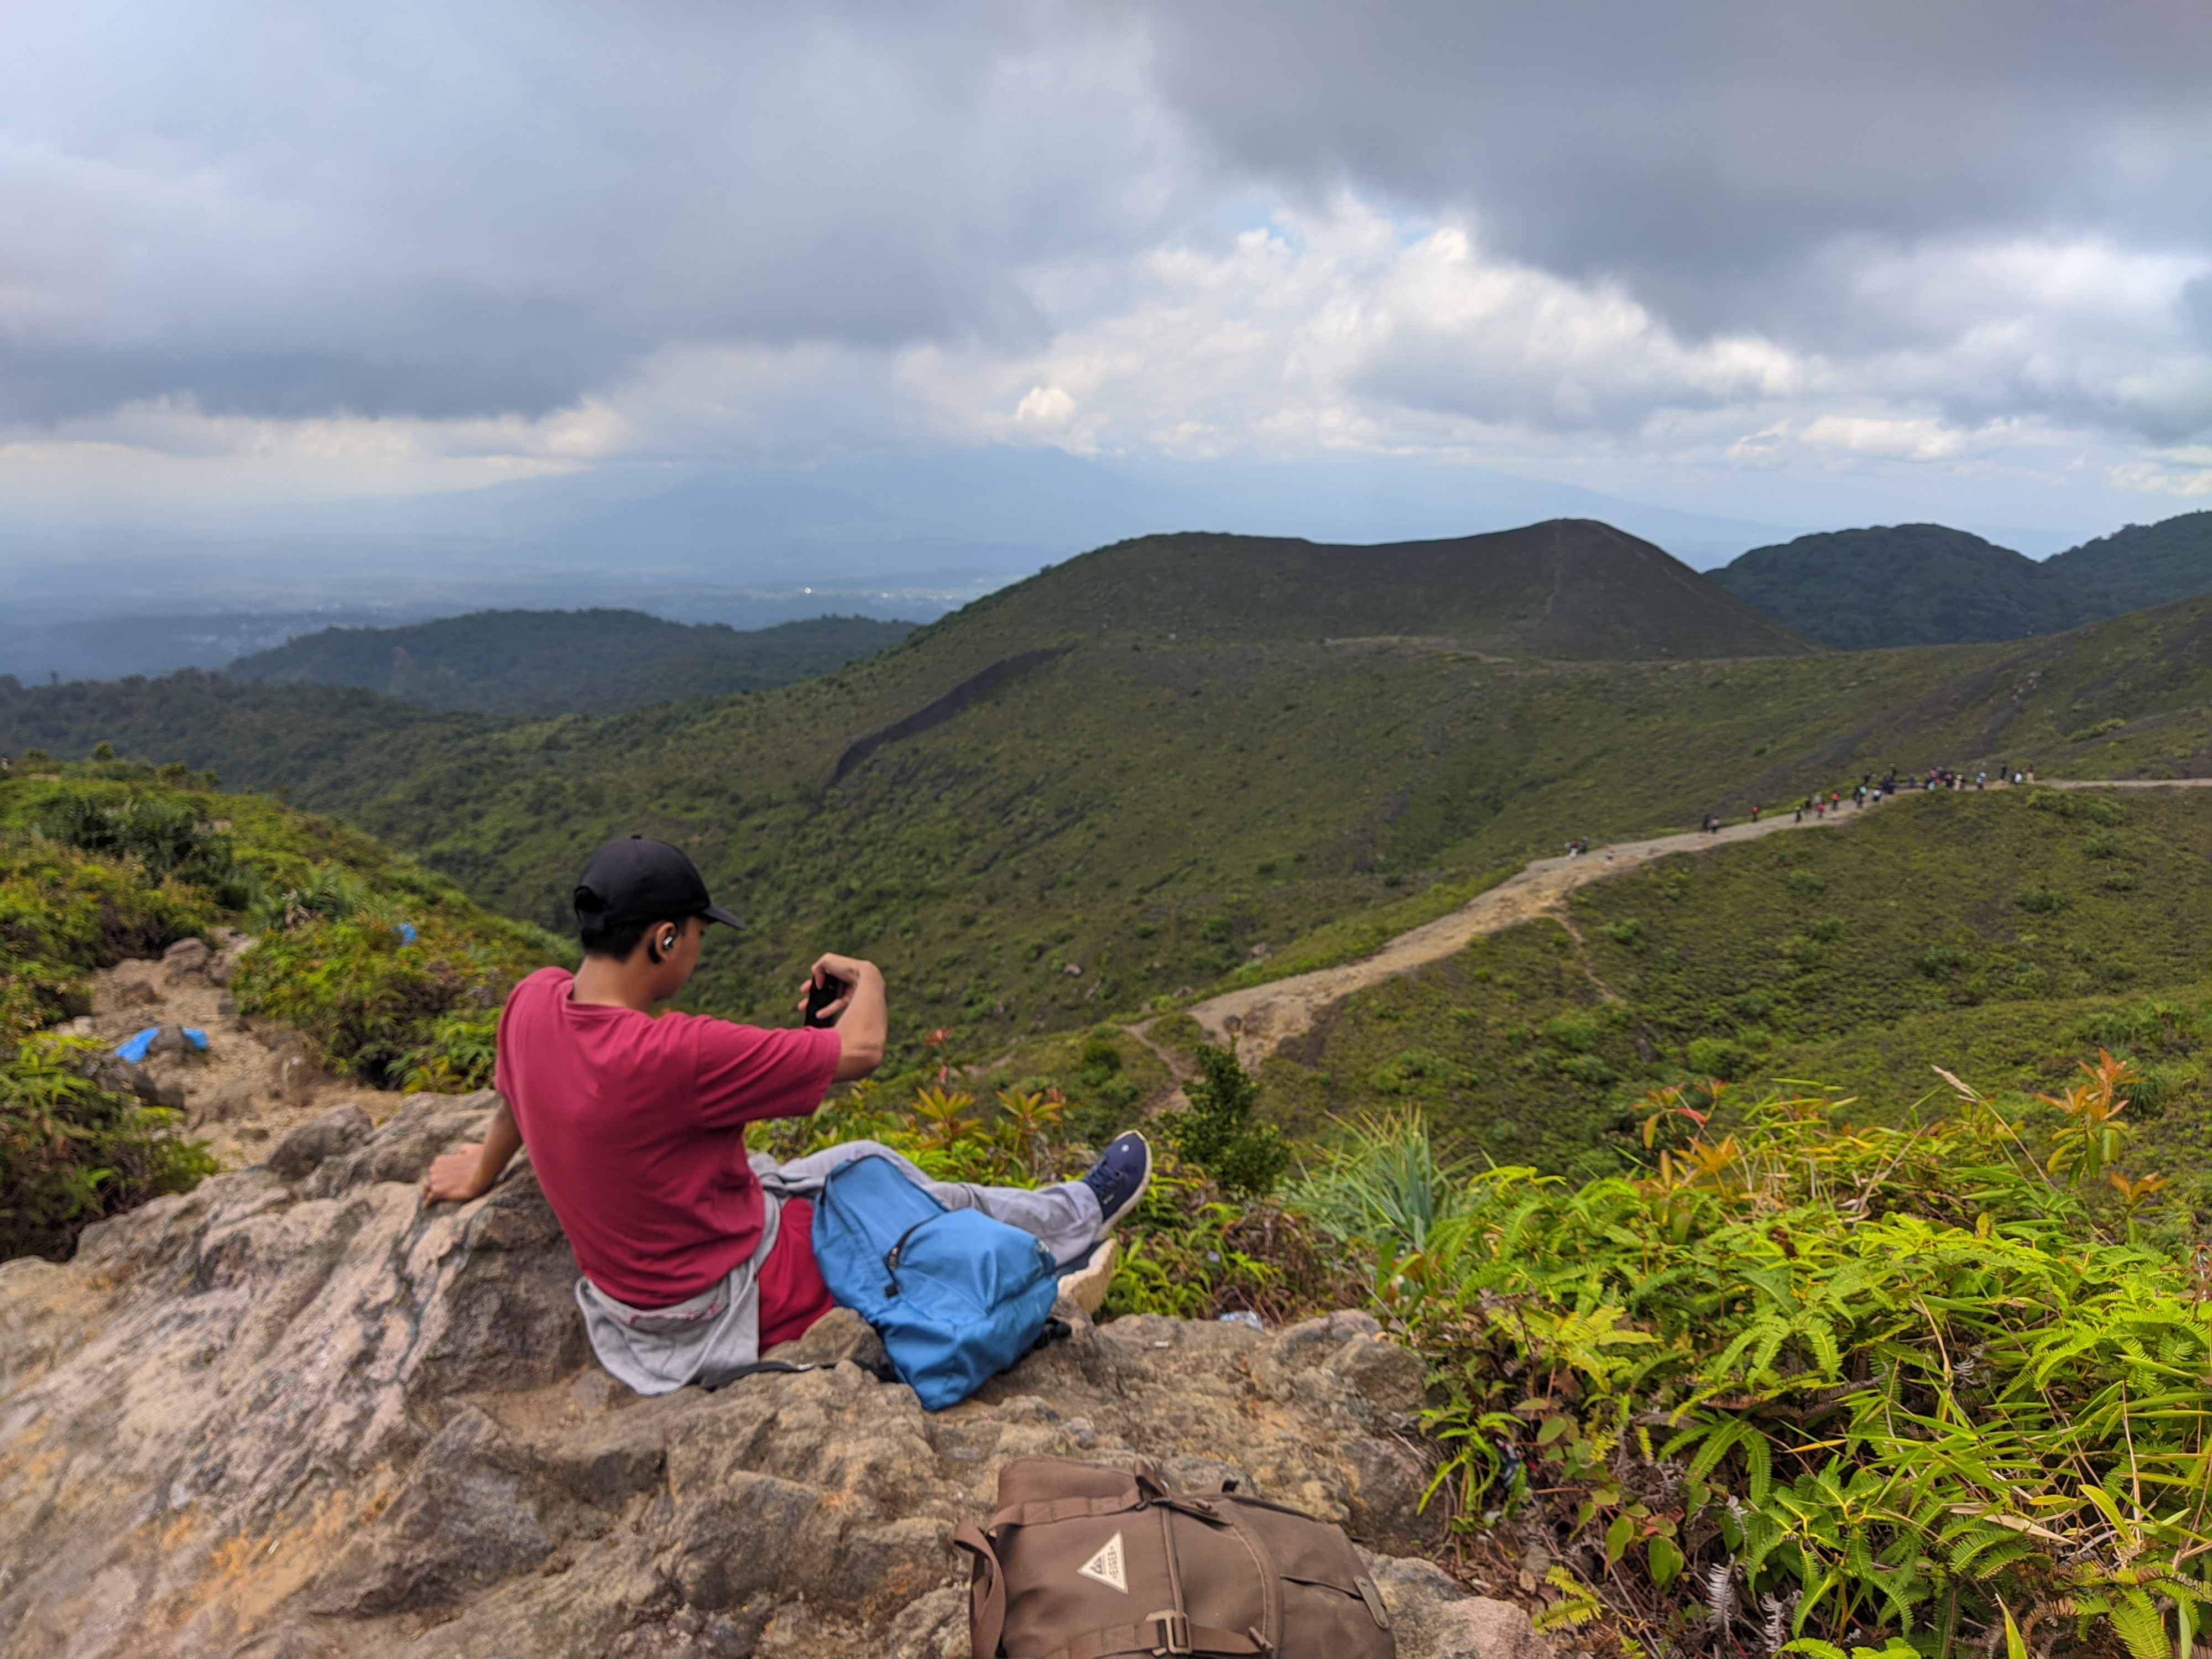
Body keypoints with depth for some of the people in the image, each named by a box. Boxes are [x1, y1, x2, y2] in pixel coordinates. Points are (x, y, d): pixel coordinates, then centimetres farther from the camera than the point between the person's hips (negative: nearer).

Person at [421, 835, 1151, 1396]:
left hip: (627, 1282, 8)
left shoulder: (533, 1001, -12)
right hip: (723, 1306, -8)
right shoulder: (672, 1054, -37)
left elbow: (513, 1096, 12)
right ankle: (1076, 1217, 37)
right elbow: (861, 1050, -27)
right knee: (939, 1206, 9)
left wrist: (483, 1171, 33)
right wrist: (868, 981, -4)